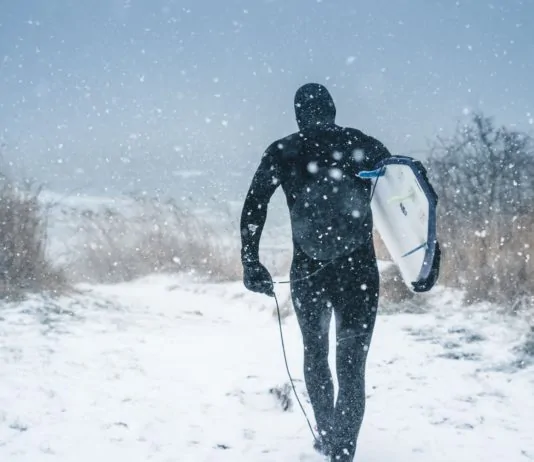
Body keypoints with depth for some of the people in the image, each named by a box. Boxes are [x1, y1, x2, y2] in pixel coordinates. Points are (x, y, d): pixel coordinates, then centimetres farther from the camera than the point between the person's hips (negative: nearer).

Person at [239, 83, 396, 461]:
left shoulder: (281, 152, 0)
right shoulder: (365, 146, 1)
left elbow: (253, 209, -4)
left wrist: (251, 264, 0)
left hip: (307, 274, 1)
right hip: (359, 273, -1)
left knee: (315, 356, 23)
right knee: (352, 368, 3)